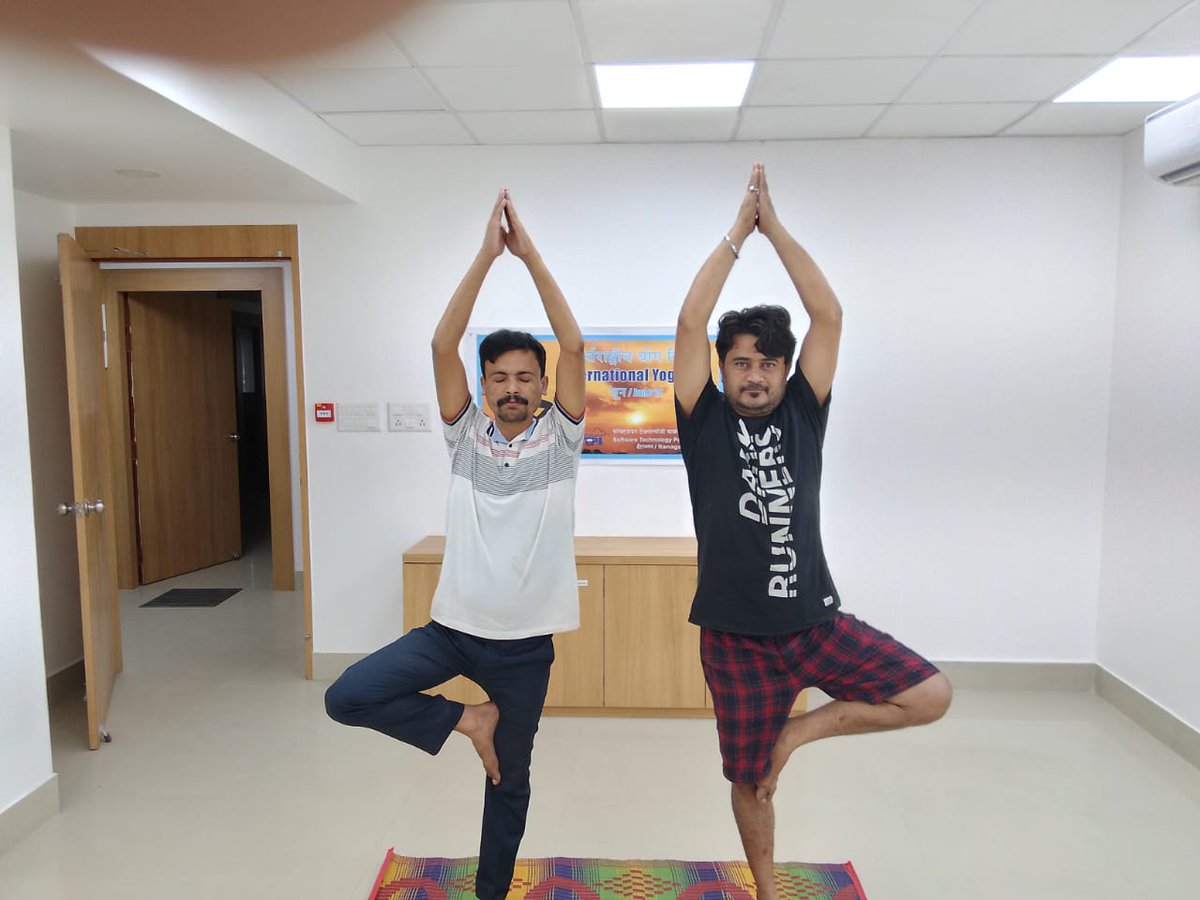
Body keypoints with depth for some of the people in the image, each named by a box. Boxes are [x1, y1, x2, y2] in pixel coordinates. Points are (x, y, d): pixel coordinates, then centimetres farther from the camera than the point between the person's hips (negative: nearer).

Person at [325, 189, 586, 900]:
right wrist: (486, 255, -16)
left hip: (525, 640, -1)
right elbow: (443, 345, -11)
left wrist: (531, 254, -16)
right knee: (346, 697, -13)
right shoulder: (467, 435, -1)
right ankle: (465, 719, 7)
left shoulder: (560, 437, -4)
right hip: (453, 626, 2)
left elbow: (574, 345, -16)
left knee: (510, 780, 14)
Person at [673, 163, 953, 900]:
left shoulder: (803, 414, 2)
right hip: (738, 636, -2)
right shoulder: (706, 423, -4)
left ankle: (802, 730, 11)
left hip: (817, 620, 2)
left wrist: (776, 227, -6)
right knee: (751, 779, 12)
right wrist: (737, 232, -10)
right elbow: (691, 323, -14)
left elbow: (829, 315, -5)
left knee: (931, 696, -8)